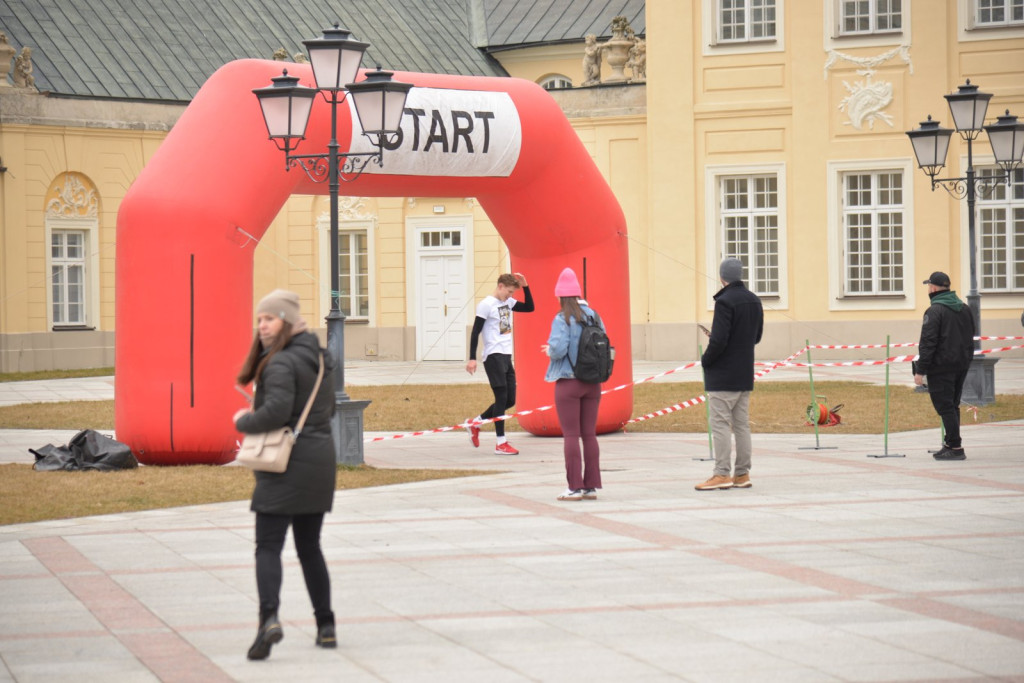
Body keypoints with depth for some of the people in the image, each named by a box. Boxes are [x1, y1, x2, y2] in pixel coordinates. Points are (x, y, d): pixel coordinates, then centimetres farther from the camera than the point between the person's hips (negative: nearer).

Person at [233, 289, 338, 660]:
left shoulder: (281, 363, -15)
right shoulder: (318, 359, 13)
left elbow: (277, 411, -25)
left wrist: (243, 422, -7)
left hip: (286, 463, -8)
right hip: (321, 459, 8)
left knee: (268, 546, -8)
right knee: (309, 547, 16)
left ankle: (269, 618, -26)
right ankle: (326, 626, 17)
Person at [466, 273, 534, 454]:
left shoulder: (508, 302, 13)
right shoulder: (486, 305, -9)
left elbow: (529, 308, 18)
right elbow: (475, 332, -10)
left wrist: (525, 286, 6)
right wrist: (472, 359, -14)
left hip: (506, 356, 8)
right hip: (494, 356, -8)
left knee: (510, 400, 8)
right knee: (502, 397, -9)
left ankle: (476, 422, 25)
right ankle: (501, 443, -5)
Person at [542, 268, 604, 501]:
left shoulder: (563, 319, -13)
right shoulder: (594, 316, 5)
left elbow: (558, 348, -22)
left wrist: (549, 350, -1)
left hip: (568, 383, -5)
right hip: (592, 383, 5)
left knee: (571, 435, -1)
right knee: (589, 434, 9)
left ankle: (575, 487, -2)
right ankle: (591, 486, 9)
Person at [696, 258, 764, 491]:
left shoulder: (725, 301, -17)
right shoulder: (754, 301, 9)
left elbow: (719, 340, -21)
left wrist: (705, 360, -5)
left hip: (722, 376, -8)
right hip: (745, 375, 8)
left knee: (720, 424, -5)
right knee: (741, 424, 11)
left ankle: (722, 474, -7)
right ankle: (742, 474, 13)